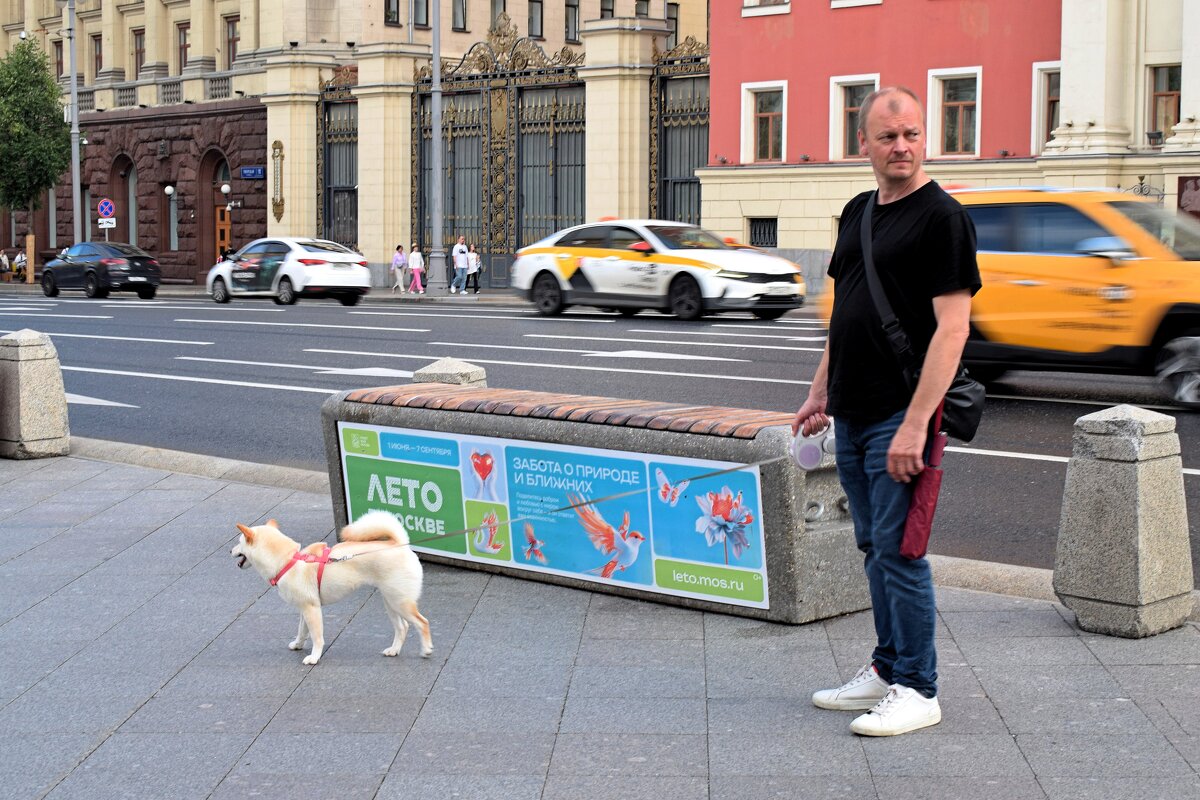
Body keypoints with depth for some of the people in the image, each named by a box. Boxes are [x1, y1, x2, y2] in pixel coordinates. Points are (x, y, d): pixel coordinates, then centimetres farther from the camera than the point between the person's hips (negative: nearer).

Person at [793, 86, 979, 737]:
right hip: (851, 415, 8)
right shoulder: (858, 213, 13)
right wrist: (820, 393, 18)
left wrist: (915, 424, -23)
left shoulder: (941, 216, -12)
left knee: (897, 550, -4)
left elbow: (952, 325, -18)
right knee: (874, 548, 15)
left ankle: (916, 689, 7)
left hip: (900, 418, -8)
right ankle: (887, 668, 27)